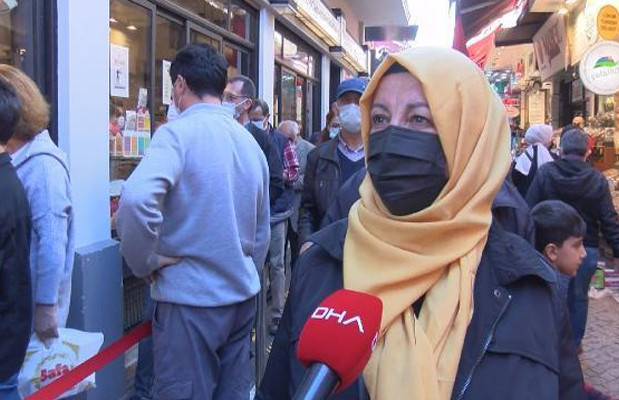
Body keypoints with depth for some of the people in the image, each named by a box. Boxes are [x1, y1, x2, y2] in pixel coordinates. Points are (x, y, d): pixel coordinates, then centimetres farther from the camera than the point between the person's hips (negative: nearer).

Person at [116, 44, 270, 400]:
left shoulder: (177, 133, -12)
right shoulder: (249, 140, 10)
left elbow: (137, 198, -30)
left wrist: (145, 261, -15)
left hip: (191, 298, -7)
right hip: (242, 295, 7)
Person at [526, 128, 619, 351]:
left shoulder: (545, 172, -8)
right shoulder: (597, 179, -6)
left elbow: (530, 209, -7)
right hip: (586, 248, 0)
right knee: (578, 298, 15)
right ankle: (574, 343, 26)